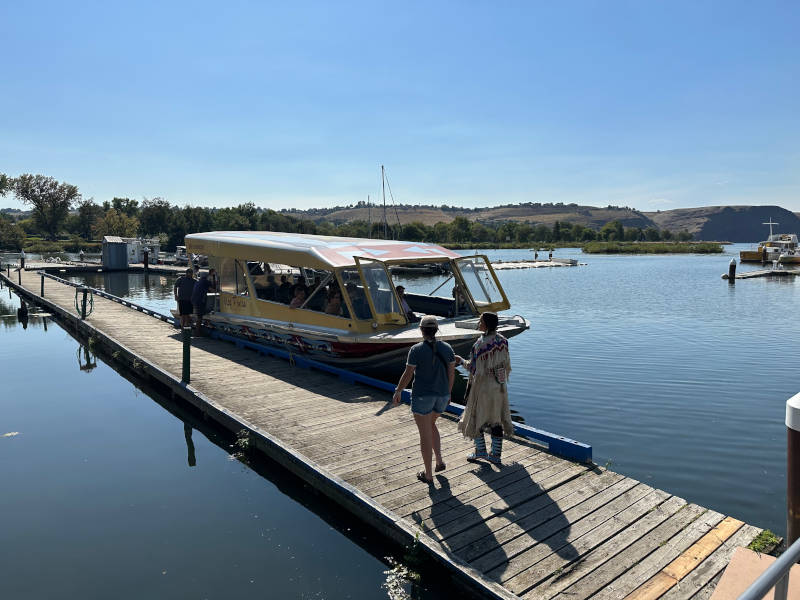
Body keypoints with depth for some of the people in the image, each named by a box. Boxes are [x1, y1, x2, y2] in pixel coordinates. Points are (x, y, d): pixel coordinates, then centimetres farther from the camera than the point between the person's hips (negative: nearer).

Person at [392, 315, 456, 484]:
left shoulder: (416, 350, -14)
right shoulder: (447, 348, -1)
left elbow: (407, 374, -10)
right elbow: (451, 373, 4)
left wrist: (398, 391, 4)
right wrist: (448, 393, 16)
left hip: (422, 396, -5)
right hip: (441, 395, 5)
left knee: (425, 434, 6)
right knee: (431, 424, 29)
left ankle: (428, 475, 16)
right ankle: (439, 460, 23)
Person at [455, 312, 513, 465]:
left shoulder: (481, 344, -23)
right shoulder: (502, 341, -2)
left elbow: (475, 369, -21)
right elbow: (507, 366, 5)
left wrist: (461, 361, -6)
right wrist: (501, 381, 18)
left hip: (483, 386, -6)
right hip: (499, 386, 7)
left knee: (475, 416, 14)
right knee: (496, 419, 14)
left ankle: (480, 449, 24)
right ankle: (496, 454, 21)